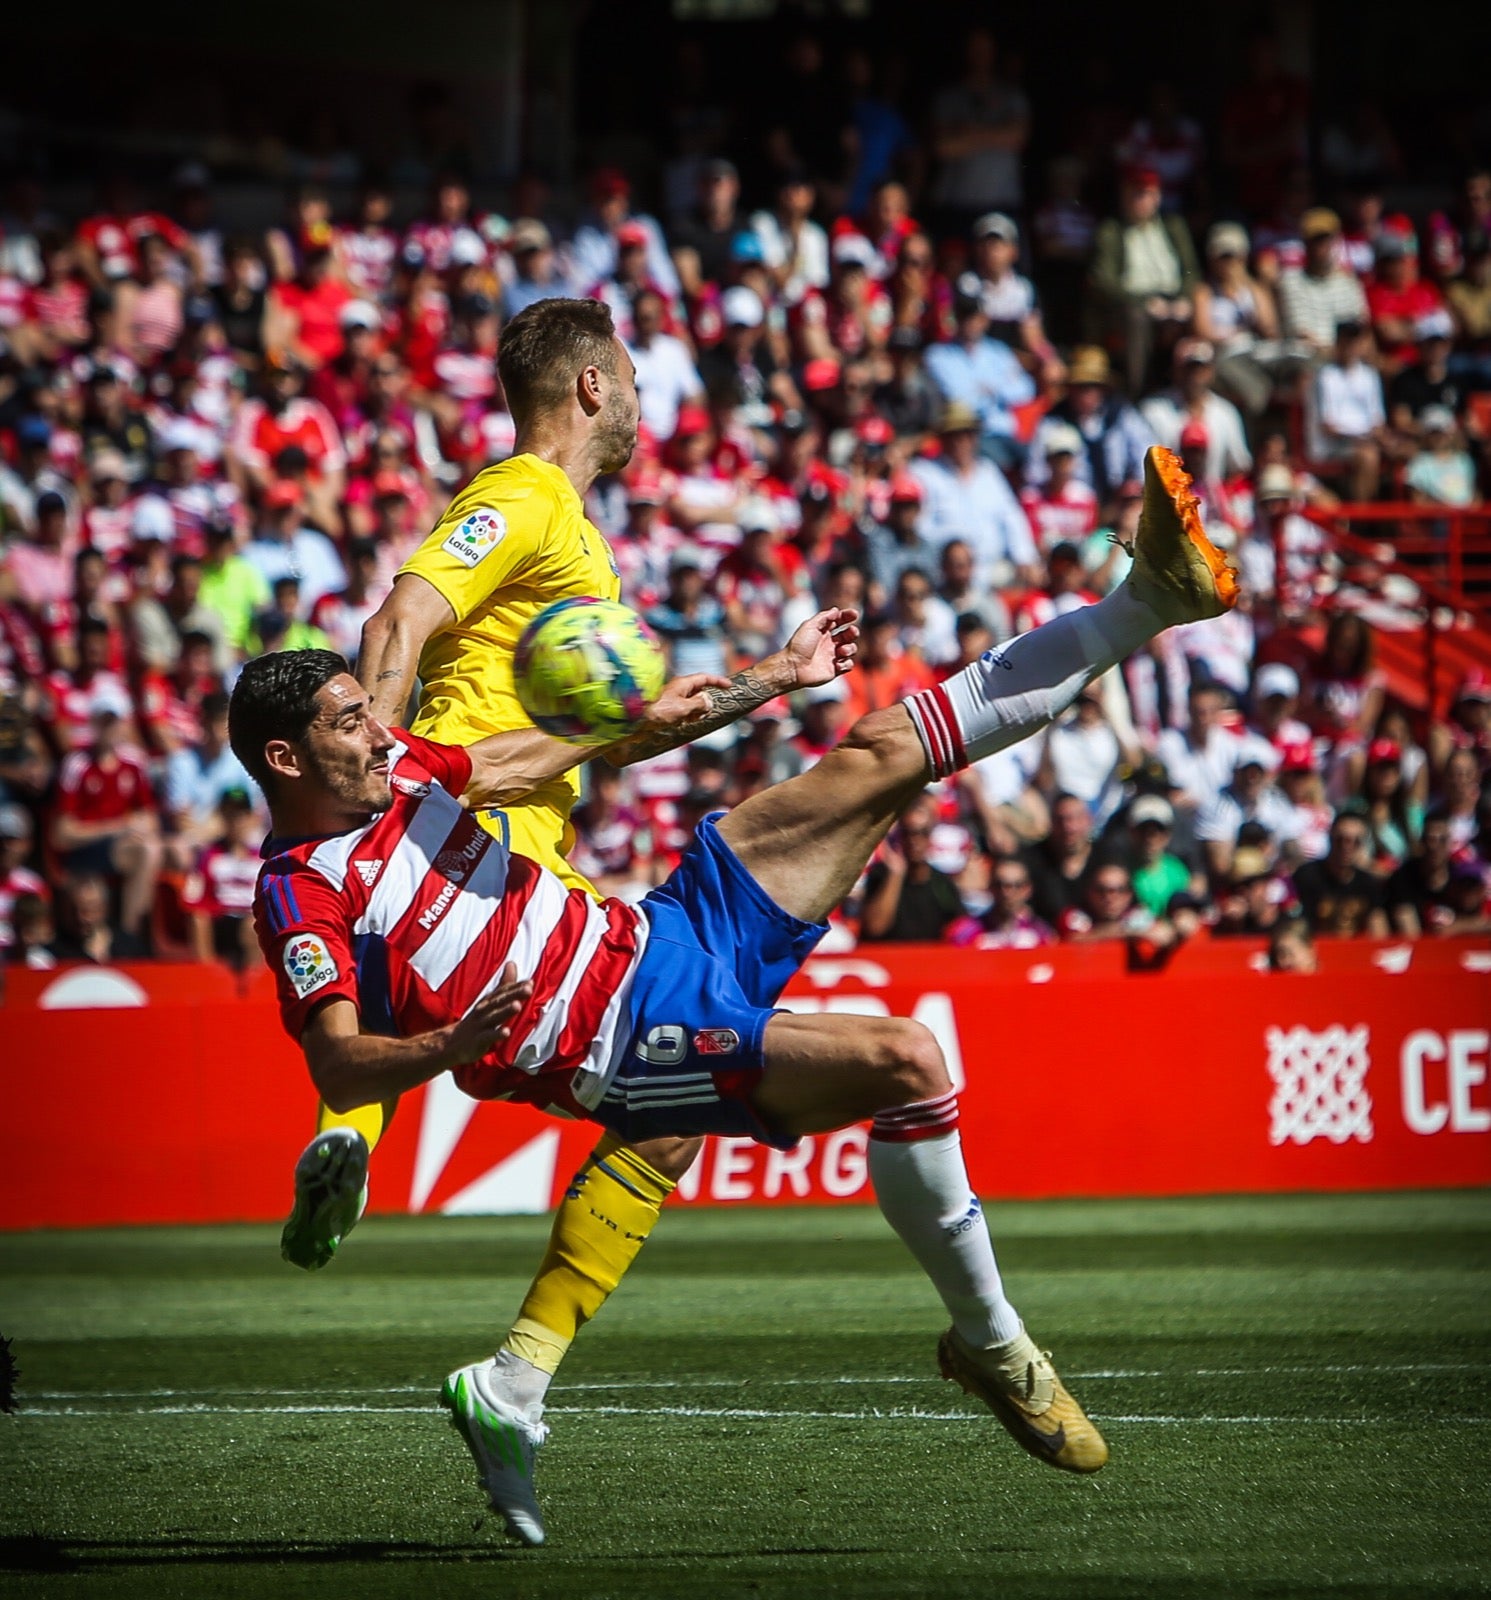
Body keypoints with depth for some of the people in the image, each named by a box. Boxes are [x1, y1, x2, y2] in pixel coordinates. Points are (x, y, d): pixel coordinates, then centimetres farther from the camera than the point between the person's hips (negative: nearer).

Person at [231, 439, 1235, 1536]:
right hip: (626, 1041, -8)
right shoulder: (301, 898, -12)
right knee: (907, 1065, -27)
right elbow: (340, 1071, -22)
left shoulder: (403, 768, 10)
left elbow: (573, 745, 21)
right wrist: (457, 1043, -43)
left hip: (667, 931, 8)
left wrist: (769, 682, 21)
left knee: (888, 751, 2)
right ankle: (991, 1345, -10)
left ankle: (1154, 594, 5)